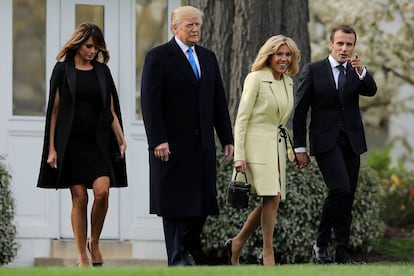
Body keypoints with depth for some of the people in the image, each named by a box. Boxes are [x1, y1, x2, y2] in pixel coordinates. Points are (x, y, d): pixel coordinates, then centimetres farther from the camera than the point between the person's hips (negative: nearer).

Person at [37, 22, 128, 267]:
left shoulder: (102, 70, 10)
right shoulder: (63, 70, 2)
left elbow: (111, 110, 10)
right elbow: (54, 110, 1)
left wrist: (120, 139, -2)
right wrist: (51, 148, -4)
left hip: (98, 142, 2)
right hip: (72, 143, -2)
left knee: (102, 191, -15)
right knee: (79, 198, -3)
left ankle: (94, 242, 6)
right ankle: (82, 257, 3)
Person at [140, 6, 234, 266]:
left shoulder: (208, 57, 14)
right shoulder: (159, 57, -4)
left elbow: (219, 102, 15)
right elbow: (150, 103, -10)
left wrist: (227, 138, 9)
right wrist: (158, 140, -18)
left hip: (203, 144, 5)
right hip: (172, 144, -5)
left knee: (202, 202, 3)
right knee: (175, 203, -2)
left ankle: (189, 250, 19)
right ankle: (177, 258, 3)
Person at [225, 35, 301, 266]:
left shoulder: (288, 82, 12)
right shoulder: (256, 78, -9)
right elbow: (241, 118, -11)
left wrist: (294, 150, 16)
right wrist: (239, 155, -16)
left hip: (277, 145, 8)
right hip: (257, 144, -7)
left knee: (272, 200, 4)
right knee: (272, 198, -13)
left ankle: (238, 243, 19)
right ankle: (268, 253, -4)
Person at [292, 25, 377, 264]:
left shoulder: (357, 72, 12)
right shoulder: (313, 71, 2)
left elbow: (371, 91, -8)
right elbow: (300, 110, 1)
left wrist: (362, 71, -27)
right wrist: (300, 148, -3)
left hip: (352, 141, 4)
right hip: (326, 141, -4)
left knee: (347, 199, 3)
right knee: (340, 189, -20)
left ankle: (342, 253, 7)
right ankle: (321, 244, -6)